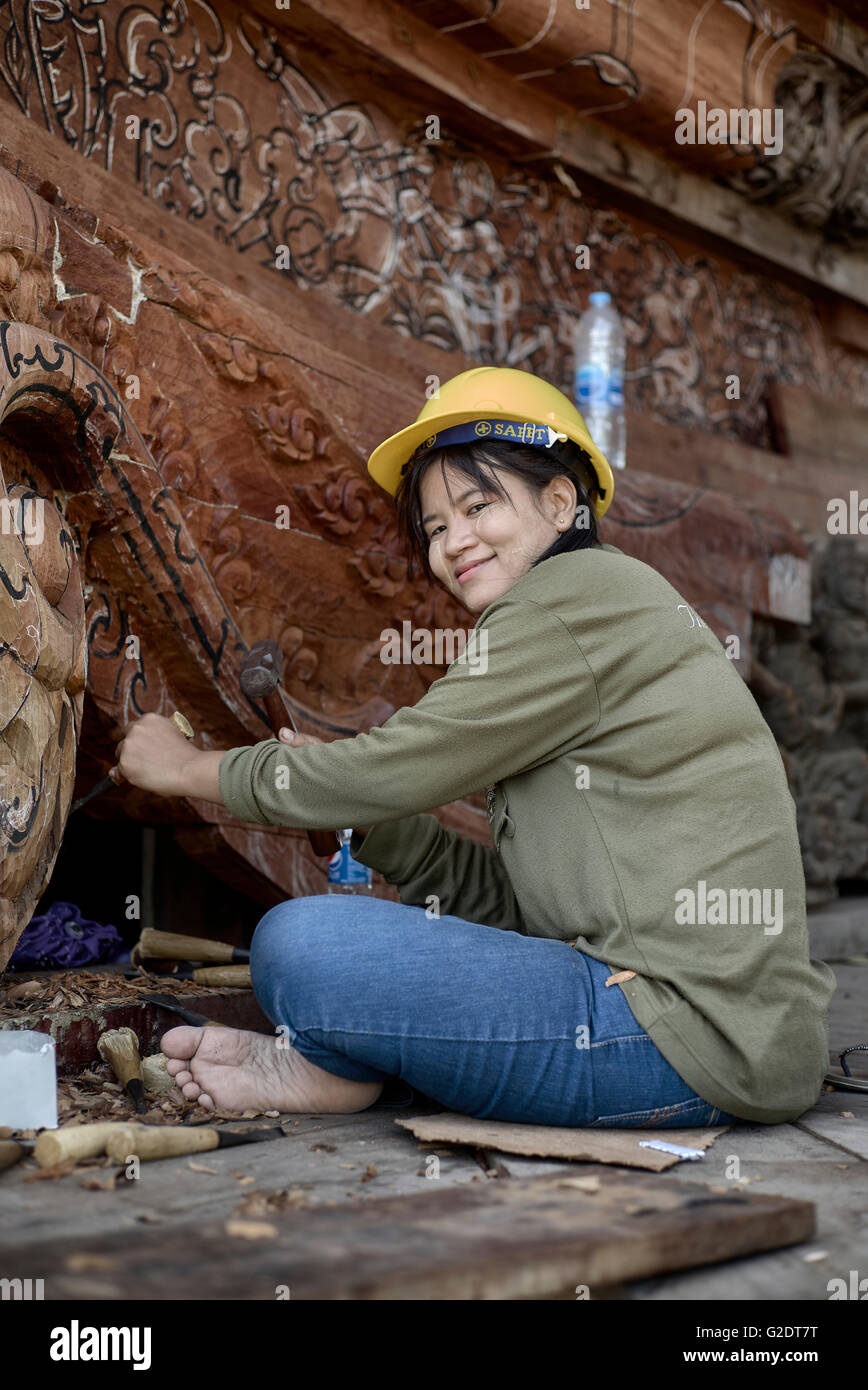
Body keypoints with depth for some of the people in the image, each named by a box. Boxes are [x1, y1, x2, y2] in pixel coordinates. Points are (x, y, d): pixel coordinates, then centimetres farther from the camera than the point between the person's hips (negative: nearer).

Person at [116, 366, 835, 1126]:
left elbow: (393, 770, -9)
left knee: (301, 944, -15)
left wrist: (190, 768, 5)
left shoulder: (579, 593, -9)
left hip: (694, 1029, -10)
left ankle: (331, 1067, 11)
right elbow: (515, 899, 17)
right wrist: (367, 823, 9)